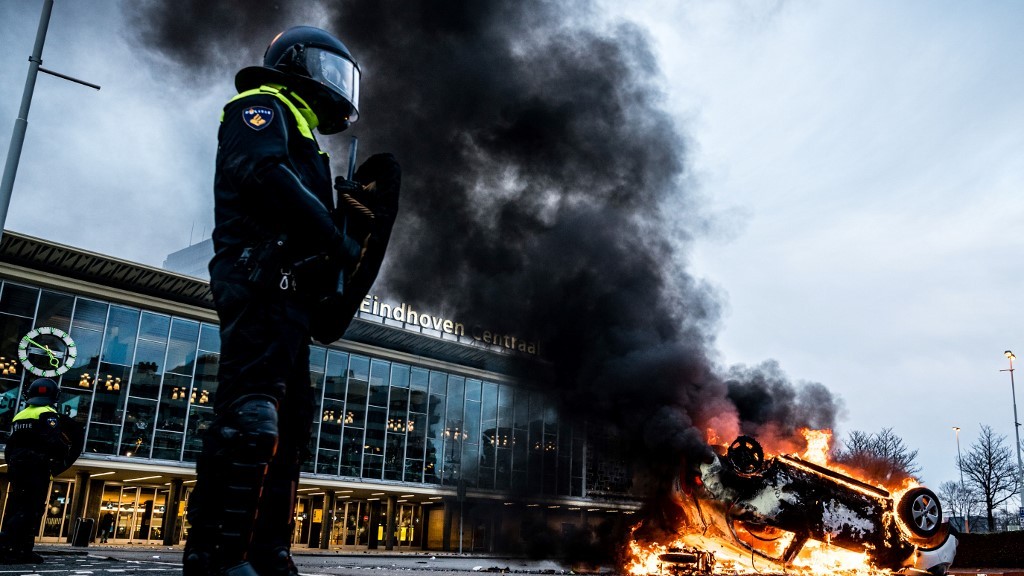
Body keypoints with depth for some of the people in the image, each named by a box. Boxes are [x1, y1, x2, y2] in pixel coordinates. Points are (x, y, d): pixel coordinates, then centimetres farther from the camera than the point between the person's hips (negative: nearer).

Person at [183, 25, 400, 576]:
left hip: (289, 294, 10)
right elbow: (262, 172, -14)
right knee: (253, 411, -20)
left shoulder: (298, 134, 35)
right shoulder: (263, 108, 8)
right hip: (262, 280, -10)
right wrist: (336, 238, -16)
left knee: (289, 420, 4)